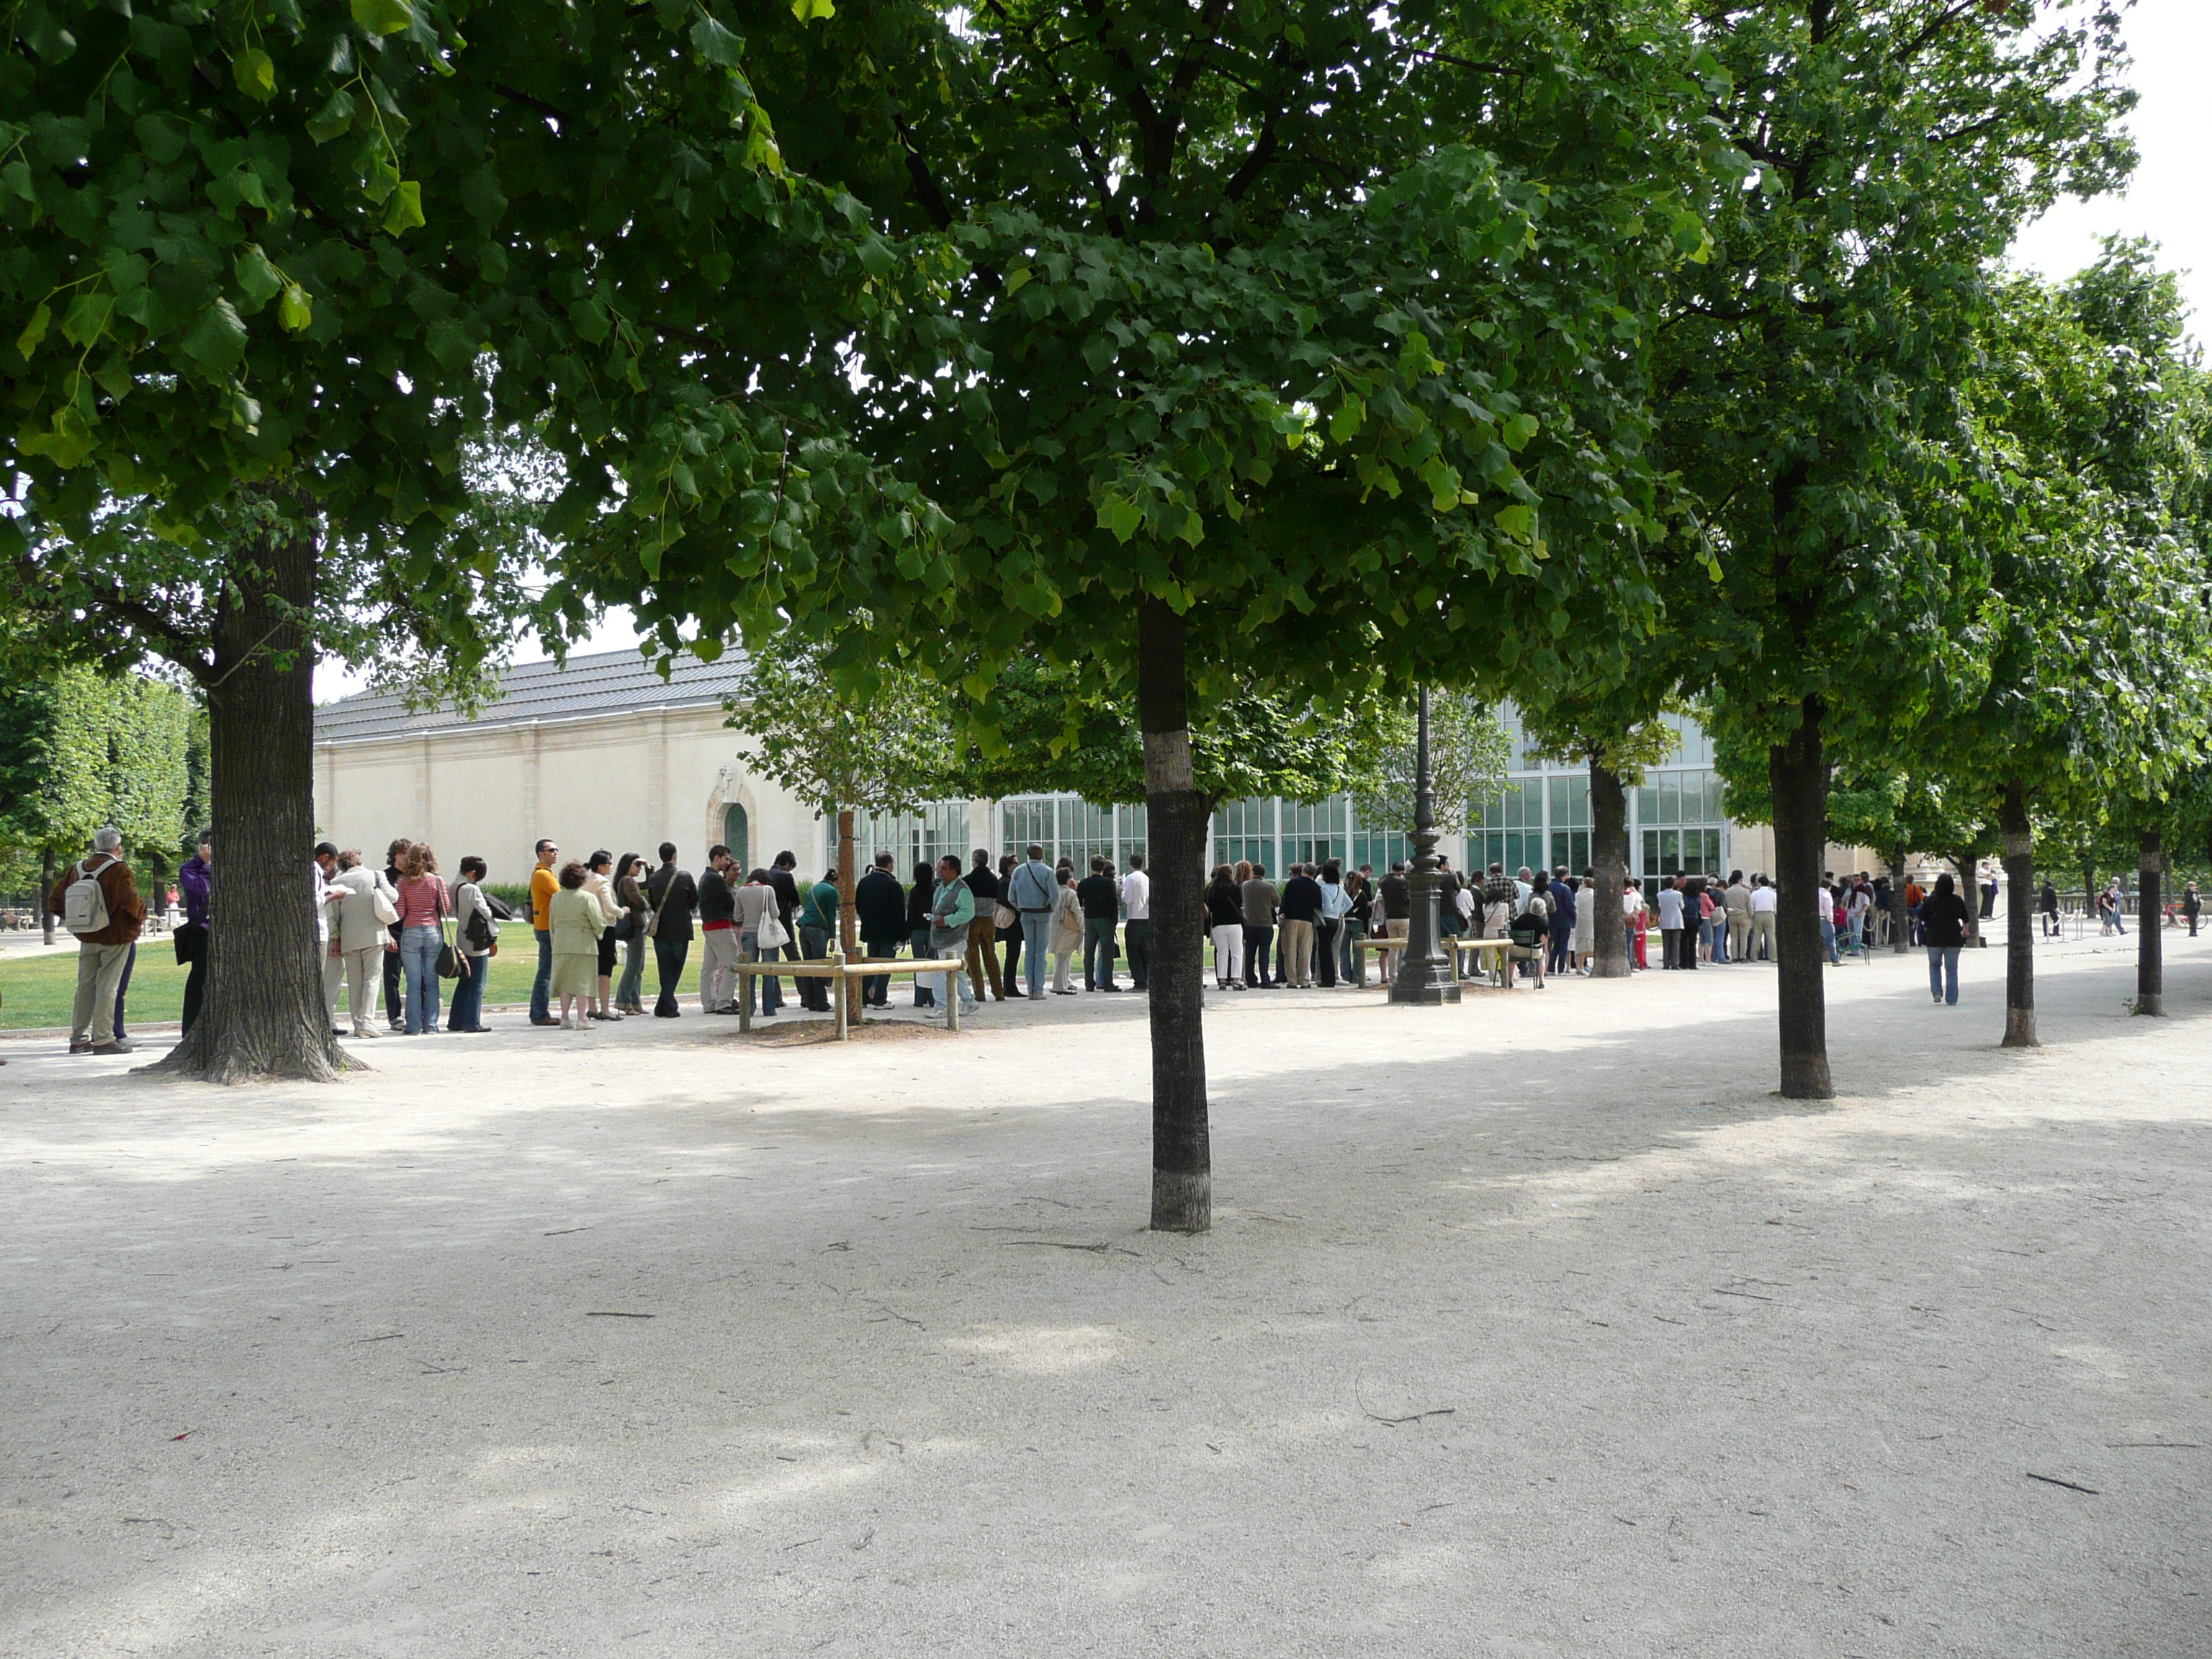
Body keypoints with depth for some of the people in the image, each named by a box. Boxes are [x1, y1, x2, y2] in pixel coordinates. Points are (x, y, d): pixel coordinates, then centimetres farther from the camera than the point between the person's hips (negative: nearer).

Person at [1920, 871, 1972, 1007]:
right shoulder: (1958, 900, -3)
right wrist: (1965, 931, 26)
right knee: (1952, 969, 7)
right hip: (1953, 939, 1)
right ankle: (1952, 999, 8)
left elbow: (1922, 919, -5)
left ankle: (1937, 992, 0)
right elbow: (1965, 919, 7)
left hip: (1934, 938, -1)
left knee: (1934, 965, 16)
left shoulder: (1930, 900, -9)